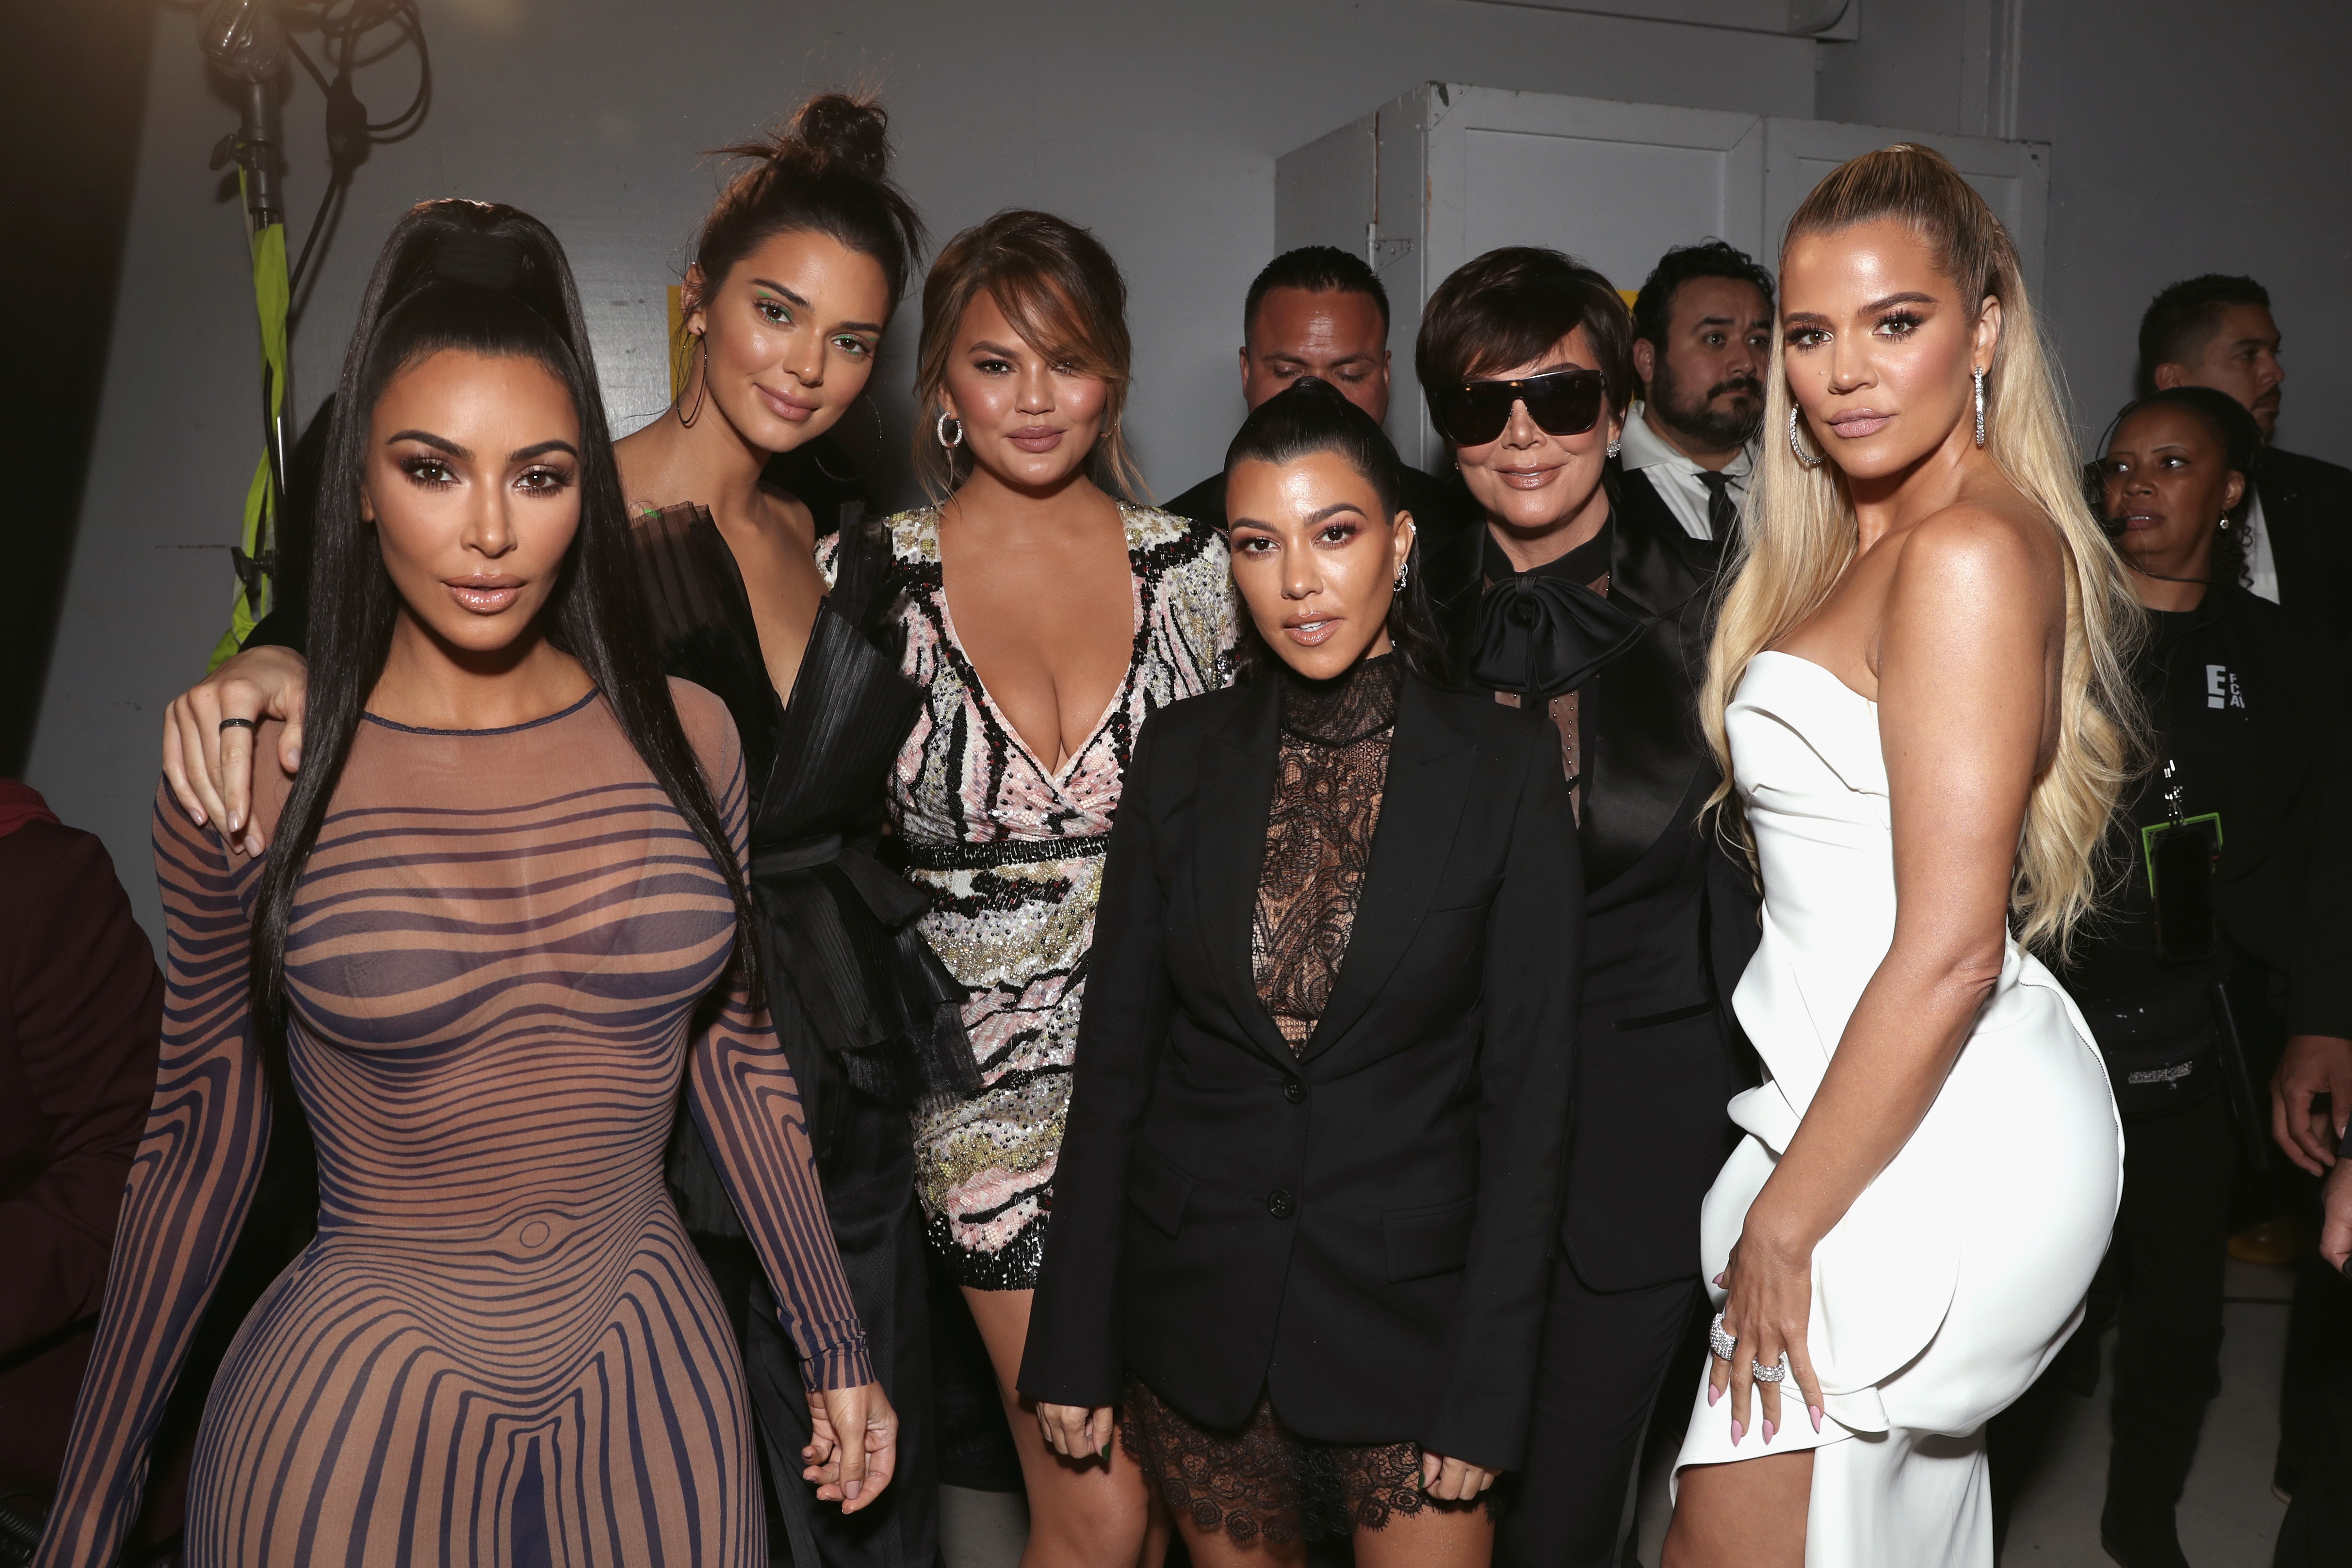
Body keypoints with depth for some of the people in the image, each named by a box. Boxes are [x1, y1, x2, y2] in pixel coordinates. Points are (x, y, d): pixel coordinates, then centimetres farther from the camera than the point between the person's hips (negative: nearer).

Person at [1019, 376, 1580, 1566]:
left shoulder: (1505, 771, -8)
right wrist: (1073, 1343, 2)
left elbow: (1529, 1093, -7)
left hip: (1409, 1306, -2)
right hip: (1198, 1309, 2)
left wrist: (1486, 1390, -10)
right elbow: (1115, 1054, 2)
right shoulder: (1182, 755, -1)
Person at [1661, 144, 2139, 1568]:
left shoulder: (1971, 548, -17)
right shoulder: (1865, 544, 13)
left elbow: (1950, 947, -22)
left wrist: (1782, 1224, -16)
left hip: (1934, 1149, -10)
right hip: (1940, 1123, 10)